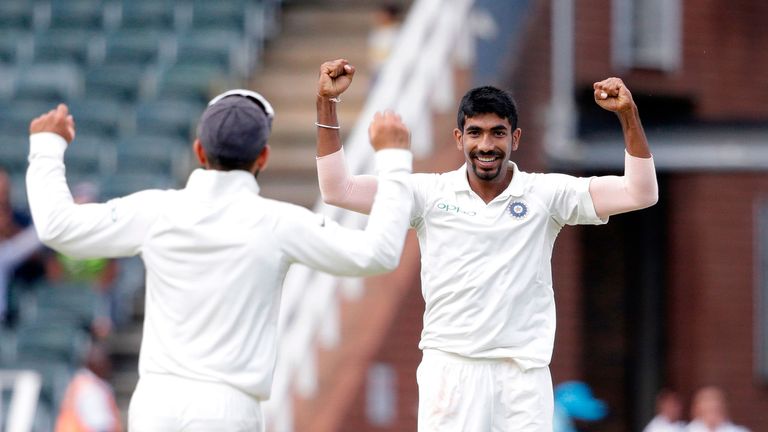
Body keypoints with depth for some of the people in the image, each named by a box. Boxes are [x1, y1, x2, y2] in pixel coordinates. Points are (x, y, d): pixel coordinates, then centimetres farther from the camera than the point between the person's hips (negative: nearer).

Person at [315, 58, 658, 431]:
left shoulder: (545, 195, 3)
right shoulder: (431, 194, 5)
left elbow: (639, 194, -2)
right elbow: (336, 190, 2)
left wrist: (628, 115, -13)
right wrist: (327, 105, -5)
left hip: (523, 375, 0)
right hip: (449, 370, 0)